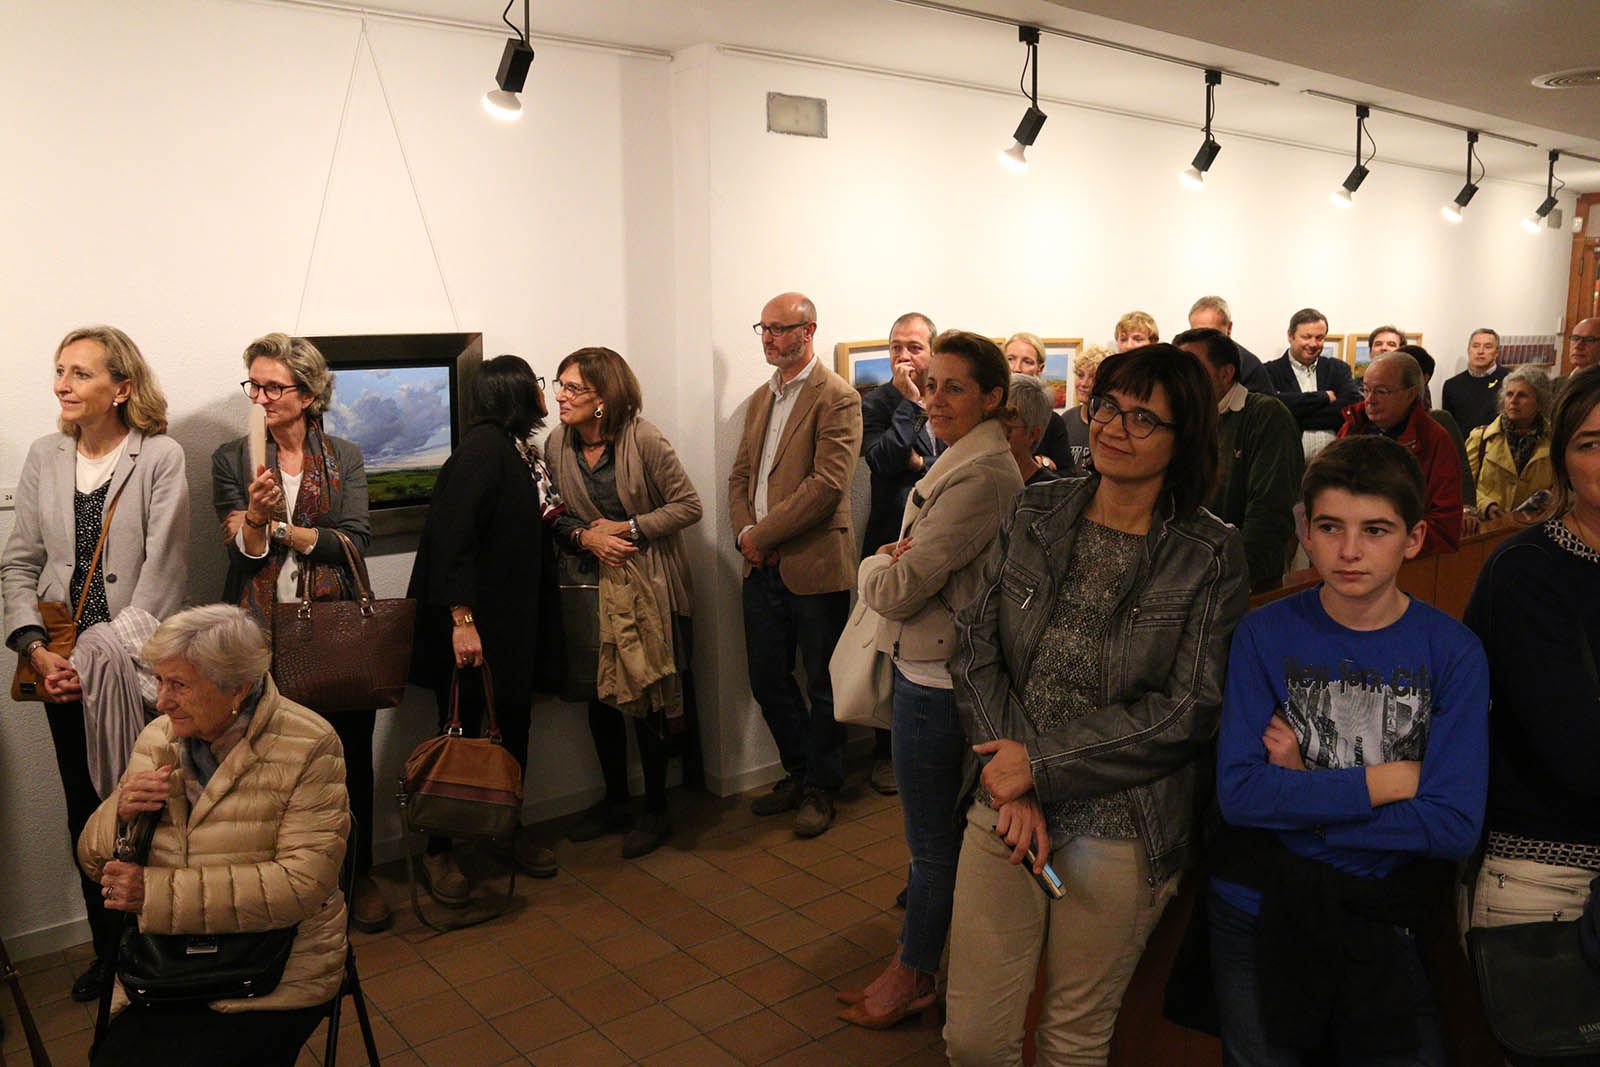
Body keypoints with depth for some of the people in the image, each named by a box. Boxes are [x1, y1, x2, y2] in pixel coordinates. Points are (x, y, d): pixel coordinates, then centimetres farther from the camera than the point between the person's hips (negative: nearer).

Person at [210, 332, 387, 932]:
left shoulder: (344, 458, 6)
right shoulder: (232, 459, 7)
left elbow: (355, 541, -5)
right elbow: (239, 553, 0)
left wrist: (282, 529, -9)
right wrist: (255, 518, -19)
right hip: (263, 633, 0)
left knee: (349, 758, 7)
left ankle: (358, 876, 23)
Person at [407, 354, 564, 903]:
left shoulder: (522, 451, 11)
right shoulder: (483, 445, -16)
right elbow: (451, 534, -23)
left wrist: (558, 522, 3)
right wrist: (461, 618, -26)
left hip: (514, 621, 8)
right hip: (472, 625, -8)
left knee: (514, 725, 15)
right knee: (462, 732, 2)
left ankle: (511, 829, 31)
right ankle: (439, 852, 17)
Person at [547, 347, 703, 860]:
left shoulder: (642, 438, -16)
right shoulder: (557, 444, -2)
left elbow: (688, 504, -12)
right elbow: (559, 517, 6)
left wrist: (630, 527, -18)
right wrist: (585, 536, -15)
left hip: (651, 584, -5)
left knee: (648, 698, 3)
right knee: (599, 696, 11)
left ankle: (656, 810, 21)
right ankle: (615, 801, 31)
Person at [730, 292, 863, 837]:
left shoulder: (837, 398, -9)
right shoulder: (760, 399, 15)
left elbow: (826, 484, -18)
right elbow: (741, 475, 16)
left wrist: (762, 534, -15)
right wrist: (744, 534, -2)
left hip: (813, 564, -7)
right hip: (762, 566, 7)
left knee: (821, 686, 6)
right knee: (768, 681, 14)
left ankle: (819, 788, 23)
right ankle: (798, 772, 33)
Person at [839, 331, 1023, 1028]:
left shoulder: (978, 476, -23)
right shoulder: (974, 460, 10)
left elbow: (898, 591, -24)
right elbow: (922, 560, 17)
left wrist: (876, 565, -3)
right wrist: (898, 560, -5)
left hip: (935, 679, -10)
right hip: (930, 665, 10)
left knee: (932, 839, 8)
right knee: (936, 834, 22)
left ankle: (911, 976, 26)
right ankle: (915, 965, 38)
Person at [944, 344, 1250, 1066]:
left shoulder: (1211, 557, -9)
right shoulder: (1035, 514, 1)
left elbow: (1189, 709, -14)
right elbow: (975, 648, -1)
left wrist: (1042, 761, -15)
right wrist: (1012, 778, -12)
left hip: (1121, 833, -2)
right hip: (1006, 811, 3)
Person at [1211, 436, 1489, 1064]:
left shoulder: (1453, 652, -9)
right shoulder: (1266, 634, -10)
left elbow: (1455, 825, -15)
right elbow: (1238, 793, -17)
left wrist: (1302, 793, -17)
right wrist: (1388, 781, -16)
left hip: (1381, 924, 0)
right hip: (1257, 915, 0)